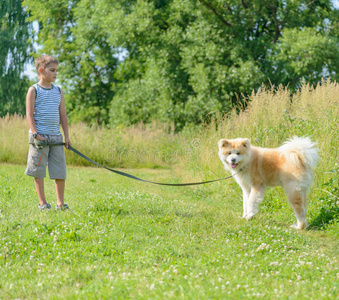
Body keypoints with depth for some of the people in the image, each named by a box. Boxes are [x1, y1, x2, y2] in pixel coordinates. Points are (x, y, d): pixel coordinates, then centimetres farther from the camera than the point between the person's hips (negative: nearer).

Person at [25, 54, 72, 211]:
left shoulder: (59, 92, 14)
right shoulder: (34, 90, -1)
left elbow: (63, 115, 15)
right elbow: (29, 114, -7)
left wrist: (67, 136, 9)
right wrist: (35, 133, -17)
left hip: (56, 137, 5)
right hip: (40, 137, -5)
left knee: (60, 171, 3)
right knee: (39, 171, 0)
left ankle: (60, 203, 12)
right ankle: (42, 203, 8)